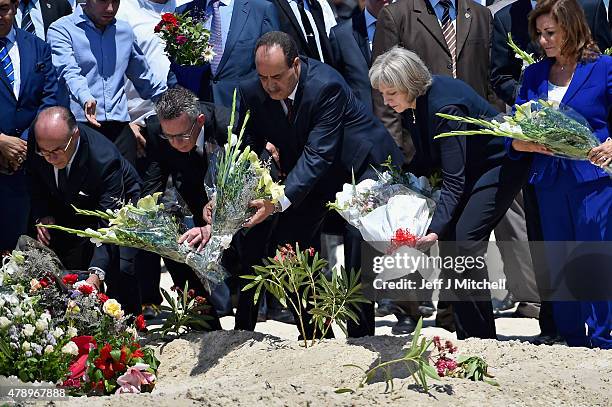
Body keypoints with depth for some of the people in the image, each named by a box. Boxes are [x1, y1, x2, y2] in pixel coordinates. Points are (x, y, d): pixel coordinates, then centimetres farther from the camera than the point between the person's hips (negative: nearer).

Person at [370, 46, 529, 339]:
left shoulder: (445, 107, -33)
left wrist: (435, 230, -39)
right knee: (448, 239, -1)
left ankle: (481, 336, -12)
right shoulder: (410, 104, -8)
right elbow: (426, 158, 7)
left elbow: (453, 180, -33)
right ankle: (465, 334, 5)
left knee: (465, 238, -19)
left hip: (500, 165, -9)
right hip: (468, 168, 9)